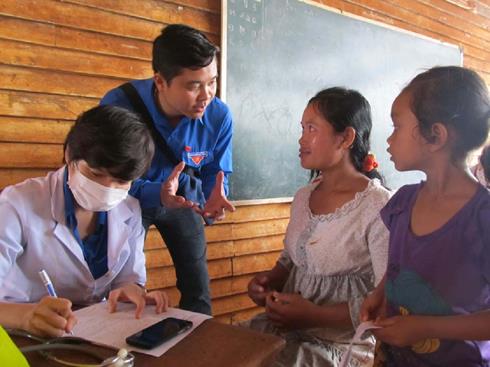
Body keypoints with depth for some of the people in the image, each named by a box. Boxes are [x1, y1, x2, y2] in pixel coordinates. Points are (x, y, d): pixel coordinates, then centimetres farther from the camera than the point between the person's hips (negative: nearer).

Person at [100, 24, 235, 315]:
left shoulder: (219, 116, -24)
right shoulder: (118, 107, -32)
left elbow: (216, 173, -10)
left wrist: (213, 200, -35)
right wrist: (160, 194, -45)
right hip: (128, 198, -2)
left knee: (198, 287, 7)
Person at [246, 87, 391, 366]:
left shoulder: (378, 207, -17)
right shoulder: (303, 197, 6)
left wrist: (316, 316, -21)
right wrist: (269, 280, -1)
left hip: (342, 342, -6)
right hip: (284, 327, 7)